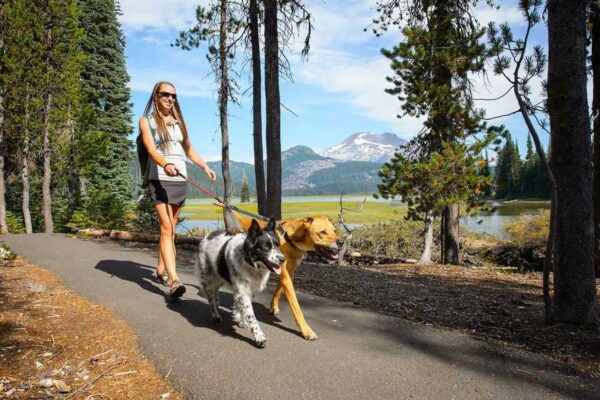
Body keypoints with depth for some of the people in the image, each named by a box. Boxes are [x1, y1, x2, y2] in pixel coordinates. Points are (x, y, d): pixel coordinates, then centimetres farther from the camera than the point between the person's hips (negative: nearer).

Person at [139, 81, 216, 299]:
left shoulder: (178, 121, 18)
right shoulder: (146, 121, 2)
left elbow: (189, 150, 24)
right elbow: (151, 149, -14)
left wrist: (205, 166, 11)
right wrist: (166, 164, -33)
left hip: (180, 180, 6)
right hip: (160, 180, -5)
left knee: (170, 229, 11)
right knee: (166, 228, -16)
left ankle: (161, 270, 27)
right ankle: (173, 281, -23)